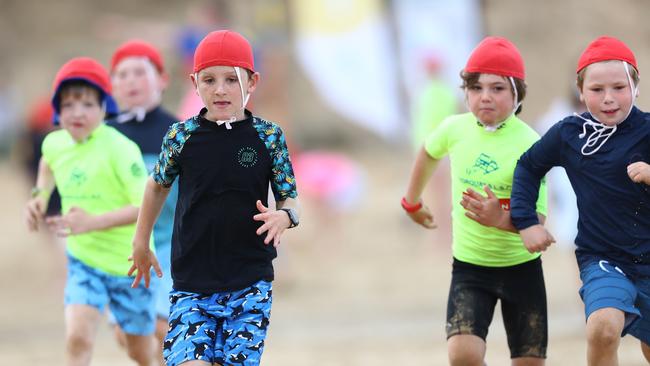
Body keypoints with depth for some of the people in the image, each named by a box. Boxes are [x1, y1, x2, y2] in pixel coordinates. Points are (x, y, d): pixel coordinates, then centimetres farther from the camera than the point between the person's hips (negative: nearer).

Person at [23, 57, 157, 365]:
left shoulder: (121, 149, -23)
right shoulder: (54, 143, -3)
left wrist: (93, 222, -37)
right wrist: (40, 195, 8)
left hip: (129, 262, -3)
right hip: (83, 260, 3)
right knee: (77, 338, -19)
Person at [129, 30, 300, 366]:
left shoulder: (268, 136, -2)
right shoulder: (181, 136, -1)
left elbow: (290, 199, 6)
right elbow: (158, 185, 17)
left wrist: (283, 217, -18)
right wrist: (141, 244, 24)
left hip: (250, 283, 0)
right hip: (192, 284, 0)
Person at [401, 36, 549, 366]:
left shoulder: (529, 144, -17)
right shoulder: (455, 129, -7)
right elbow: (429, 153, 19)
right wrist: (412, 201, 31)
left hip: (521, 267, -2)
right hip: (468, 265, 2)